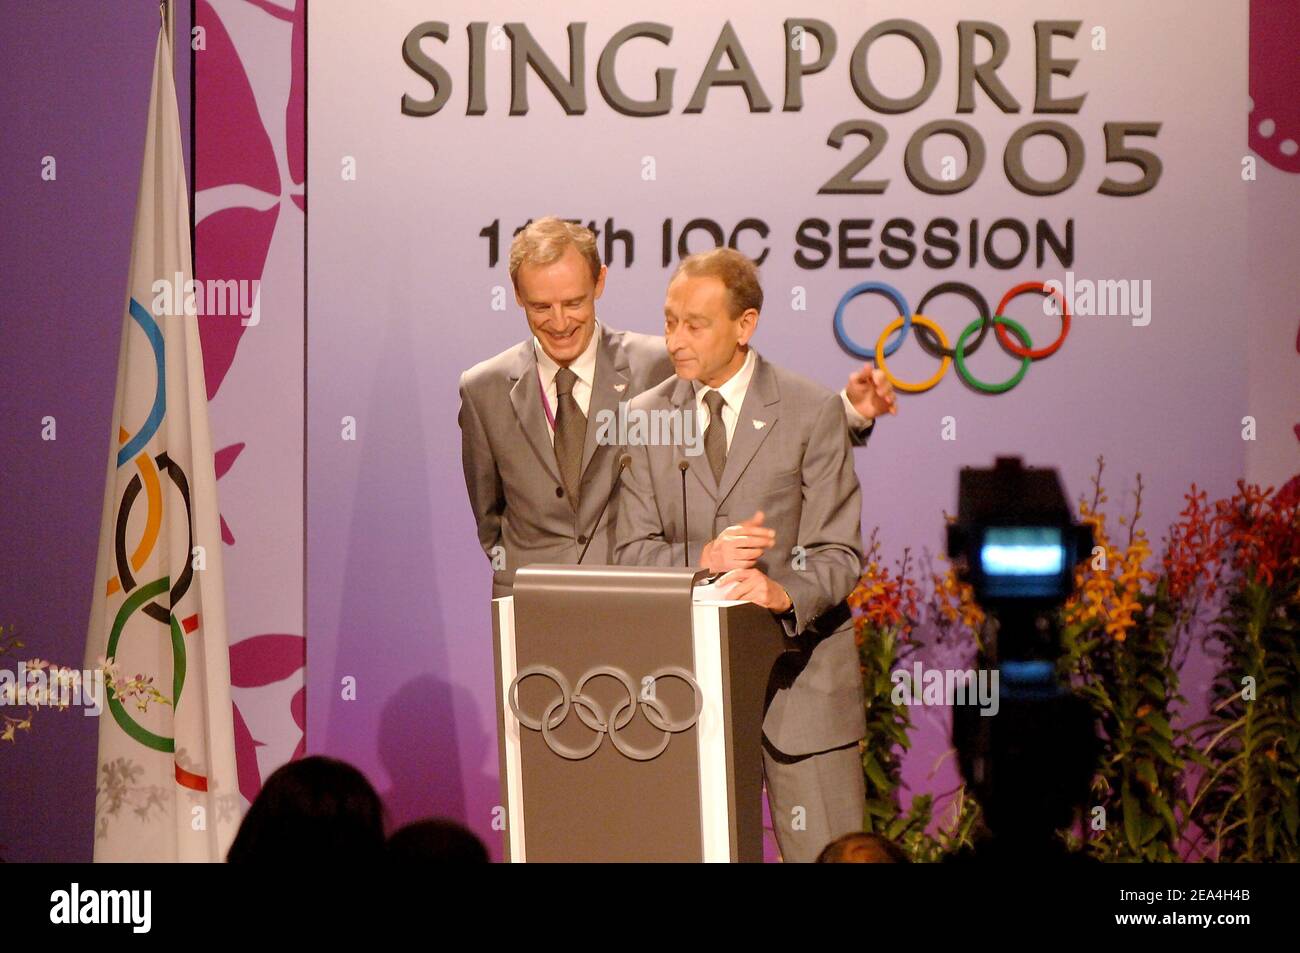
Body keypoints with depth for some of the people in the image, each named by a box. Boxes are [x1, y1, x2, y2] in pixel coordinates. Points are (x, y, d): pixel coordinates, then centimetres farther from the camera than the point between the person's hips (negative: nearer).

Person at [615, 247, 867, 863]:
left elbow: (837, 553, -5)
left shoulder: (812, 412, -1)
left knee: (825, 851, -2)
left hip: (799, 670, -2)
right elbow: (633, 553, 5)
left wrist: (785, 593, -26)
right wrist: (703, 559, -16)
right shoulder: (646, 417, 7)